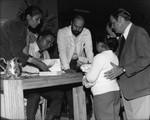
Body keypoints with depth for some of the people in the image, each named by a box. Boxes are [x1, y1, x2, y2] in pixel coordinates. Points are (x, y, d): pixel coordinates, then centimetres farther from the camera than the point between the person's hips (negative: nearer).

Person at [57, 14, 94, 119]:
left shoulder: (86, 32, -9)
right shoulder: (62, 32, -16)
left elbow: (89, 50, -14)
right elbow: (62, 50, -25)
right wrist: (67, 68, -37)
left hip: (81, 62, 2)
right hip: (67, 62, -2)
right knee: (69, 90, -13)